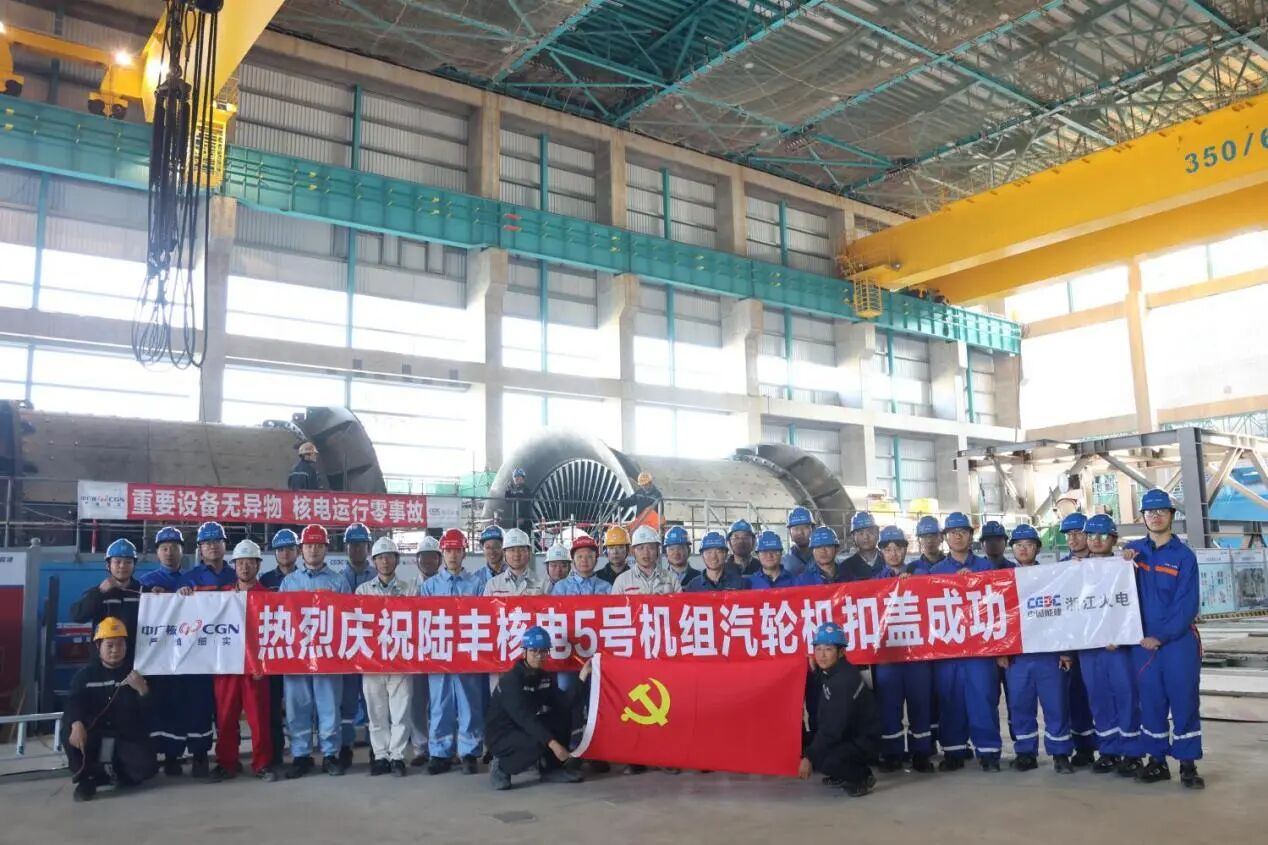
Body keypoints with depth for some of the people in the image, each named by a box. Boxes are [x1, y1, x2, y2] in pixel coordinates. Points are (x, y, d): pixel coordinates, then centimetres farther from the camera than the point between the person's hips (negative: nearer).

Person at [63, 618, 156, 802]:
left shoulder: (136, 670, 0)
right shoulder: (86, 674, 3)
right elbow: (73, 702, -15)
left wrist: (143, 690, -26)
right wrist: (77, 724, -36)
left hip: (128, 735, -1)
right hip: (94, 734, 1)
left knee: (146, 767, -25)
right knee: (70, 731, -28)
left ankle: (119, 771, 12)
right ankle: (86, 778, -9)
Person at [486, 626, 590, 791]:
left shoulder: (546, 678, 1)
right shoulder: (511, 680, -22)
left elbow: (567, 704, -9)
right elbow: (525, 718, -32)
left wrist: (582, 678, -20)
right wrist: (552, 743, -39)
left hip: (528, 730, 7)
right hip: (502, 736, -7)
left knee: (563, 715, -10)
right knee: (539, 743, -34)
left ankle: (551, 767, 1)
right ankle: (501, 767, -6)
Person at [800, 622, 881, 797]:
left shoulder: (846, 680, -26)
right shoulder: (824, 671, 1)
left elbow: (833, 728, -29)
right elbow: (816, 712, 1)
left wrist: (810, 758, -26)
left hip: (863, 741, -9)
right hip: (844, 735, 9)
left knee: (824, 760, -31)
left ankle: (862, 777, -2)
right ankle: (842, 773, 18)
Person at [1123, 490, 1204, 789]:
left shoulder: (1184, 555, -4)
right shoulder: (1132, 550, 7)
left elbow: (1187, 605, -9)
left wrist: (1161, 637, -14)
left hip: (1179, 641, -3)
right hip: (1143, 642, 3)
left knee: (1184, 701, 0)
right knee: (1151, 702, 8)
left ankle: (1188, 765, 9)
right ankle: (1157, 760, 18)